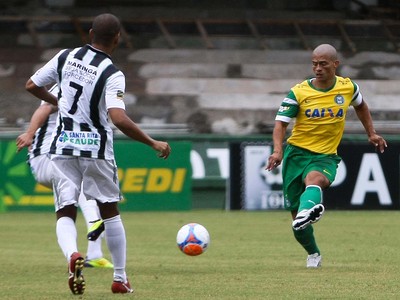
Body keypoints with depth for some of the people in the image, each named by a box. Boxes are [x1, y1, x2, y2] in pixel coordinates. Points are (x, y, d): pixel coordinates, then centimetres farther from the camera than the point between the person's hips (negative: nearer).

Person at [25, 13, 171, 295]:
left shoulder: (65, 57, 0)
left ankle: (72, 254, -29)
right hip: (96, 148, -2)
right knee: (110, 210, 16)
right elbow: (119, 119, -26)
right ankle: (120, 278, 19)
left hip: (63, 146, 3)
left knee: (65, 213, 4)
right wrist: (153, 143, -17)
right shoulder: (112, 74, -14)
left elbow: (31, 85, 10)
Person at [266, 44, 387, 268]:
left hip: (325, 157, -1)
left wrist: (372, 133, 22)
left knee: (314, 179, -38)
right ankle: (313, 254, 25)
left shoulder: (348, 88, 2)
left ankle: (307, 211, -69)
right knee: (296, 216, 0)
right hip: (297, 152, 1)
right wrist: (278, 150, -27)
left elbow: (360, 106, 26)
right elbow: (281, 122, -11)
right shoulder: (299, 92, -5)